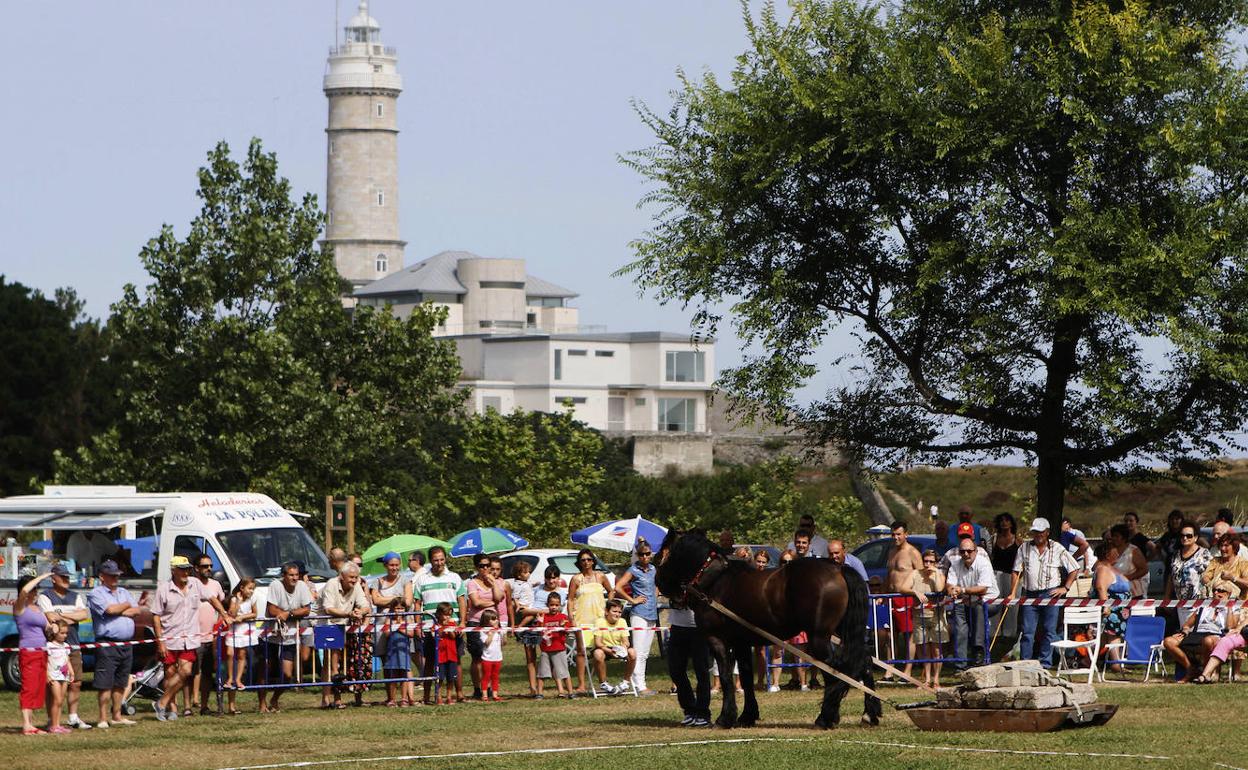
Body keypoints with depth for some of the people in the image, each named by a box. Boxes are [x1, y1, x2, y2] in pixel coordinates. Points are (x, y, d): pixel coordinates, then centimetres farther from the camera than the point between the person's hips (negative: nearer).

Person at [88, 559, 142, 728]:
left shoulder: (124, 593, 20)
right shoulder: (96, 594, -2)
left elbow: (138, 611, 8)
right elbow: (110, 609, -17)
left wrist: (120, 611, -6)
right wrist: (126, 606, 2)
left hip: (126, 644, 7)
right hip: (107, 643, -7)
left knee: (120, 683, 12)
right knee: (105, 684, -7)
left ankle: (116, 716, 20)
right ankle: (103, 718, -5)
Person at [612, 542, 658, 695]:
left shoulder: (653, 569, 13)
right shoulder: (633, 570, -7)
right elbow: (618, 588, -18)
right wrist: (632, 600, -12)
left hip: (652, 614, 7)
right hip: (639, 614, -7)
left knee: (645, 653, 9)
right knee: (639, 652, -10)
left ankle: (638, 683, 14)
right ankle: (640, 685, -13)